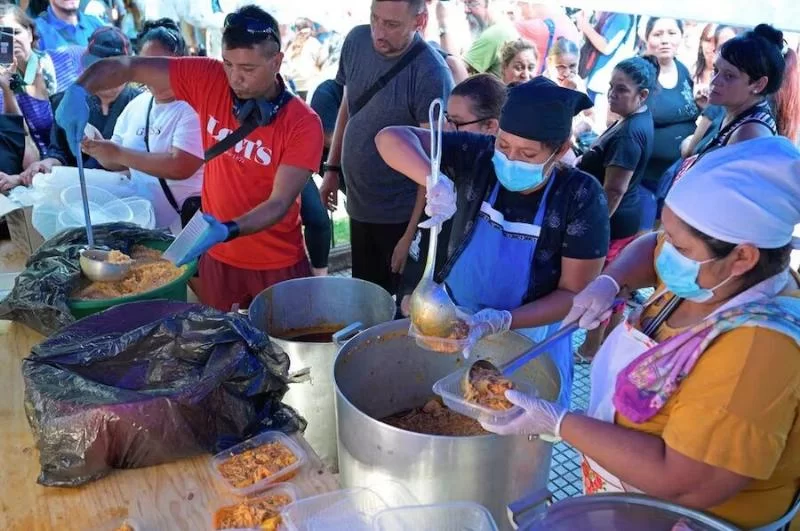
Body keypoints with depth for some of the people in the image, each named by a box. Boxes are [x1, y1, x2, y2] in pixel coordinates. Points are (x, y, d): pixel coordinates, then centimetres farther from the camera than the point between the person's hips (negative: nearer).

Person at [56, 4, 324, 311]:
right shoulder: (208, 80, -11)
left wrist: (227, 231, -38)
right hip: (218, 257, 3)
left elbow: (280, 202, -22)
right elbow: (128, 67, -7)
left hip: (277, 263, -3)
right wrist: (79, 90, -26)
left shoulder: (303, 124, -20)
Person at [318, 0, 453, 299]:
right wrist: (332, 168, 12)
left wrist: (413, 232, -19)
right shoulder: (356, 40, -3)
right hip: (358, 205, 6)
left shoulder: (431, 73, -22)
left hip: (402, 216, -6)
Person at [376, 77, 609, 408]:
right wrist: (435, 180, -42)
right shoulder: (478, 156, -16)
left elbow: (575, 293, -16)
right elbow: (391, 139, -22)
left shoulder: (581, 198, -19)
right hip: (453, 327, 2)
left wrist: (503, 320, -31)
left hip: (529, 345, -1)